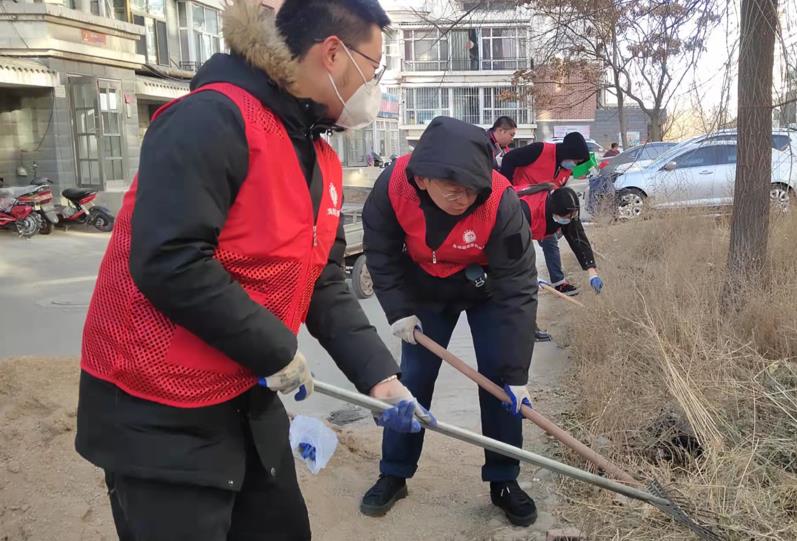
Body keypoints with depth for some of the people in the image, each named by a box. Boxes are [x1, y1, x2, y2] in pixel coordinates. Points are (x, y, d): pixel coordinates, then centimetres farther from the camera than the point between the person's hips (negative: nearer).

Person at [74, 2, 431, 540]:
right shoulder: (215, 119, -21)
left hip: (247, 395, 9)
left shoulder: (322, 159, 8)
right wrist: (276, 350, -20)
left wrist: (379, 375, -2)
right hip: (158, 408, -9)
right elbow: (167, 263, -29)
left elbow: (325, 285, 8)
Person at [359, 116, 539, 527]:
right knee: (414, 376, 4)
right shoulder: (393, 186, -32)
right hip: (427, 289, 2)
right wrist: (399, 309, -17)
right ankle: (394, 474, 20)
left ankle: (503, 481, 14)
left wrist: (515, 372, -31)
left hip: (487, 289, -1)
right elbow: (382, 252, -13)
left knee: (498, 377, -5)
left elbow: (517, 288, -33)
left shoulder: (500, 201, -36)